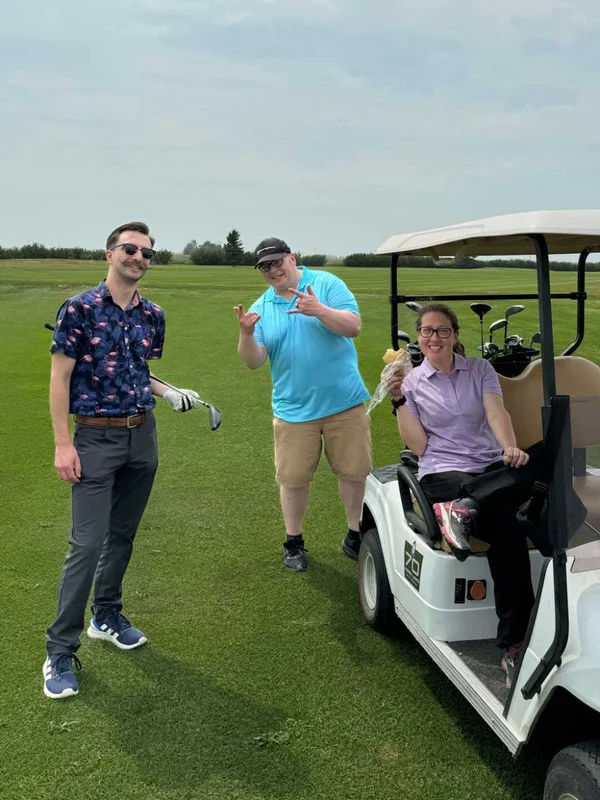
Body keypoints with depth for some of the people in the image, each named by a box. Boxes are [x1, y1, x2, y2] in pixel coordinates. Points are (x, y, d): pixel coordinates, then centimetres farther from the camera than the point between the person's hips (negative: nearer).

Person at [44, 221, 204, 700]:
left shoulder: (152, 316, 6)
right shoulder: (79, 309, -9)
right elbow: (59, 377, -9)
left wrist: (169, 393, 0)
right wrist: (63, 444, -14)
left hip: (143, 436, 6)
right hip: (96, 439, -5)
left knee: (123, 534, 15)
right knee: (87, 544, -7)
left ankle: (107, 616, 34)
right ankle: (61, 651, 3)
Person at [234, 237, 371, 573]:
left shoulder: (326, 284, -2)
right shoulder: (261, 308, 7)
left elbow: (353, 326, -12)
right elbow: (253, 361, -1)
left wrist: (318, 310, -26)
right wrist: (247, 334, -20)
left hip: (345, 403, -1)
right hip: (294, 409, 2)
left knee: (355, 472, 8)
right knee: (293, 478, 6)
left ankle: (356, 536, 27)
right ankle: (294, 542, 25)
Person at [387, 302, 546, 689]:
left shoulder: (480, 369, 12)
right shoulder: (411, 384, 8)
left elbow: (497, 412, -7)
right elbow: (418, 446, -1)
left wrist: (511, 447, -28)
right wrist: (399, 400, -9)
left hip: (492, 468, 3)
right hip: (443, 473, -3)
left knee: (544, 456, -32)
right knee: (508, 530, -33)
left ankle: (464, 508, -37)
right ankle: (514, 646, -31)